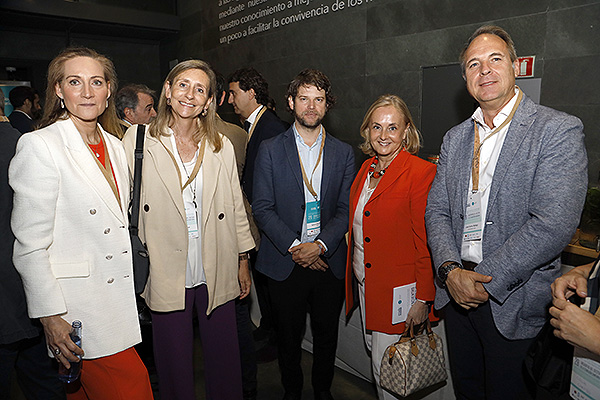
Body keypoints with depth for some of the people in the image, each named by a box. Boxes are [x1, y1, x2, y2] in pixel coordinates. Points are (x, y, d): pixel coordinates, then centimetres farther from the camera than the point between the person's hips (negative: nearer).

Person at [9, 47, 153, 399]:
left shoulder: (114, 145, 9)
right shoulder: (39, 146, -11)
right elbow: (30, 244, -13)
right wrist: (50, 317, -14)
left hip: (120, 300, 6)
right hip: (77, 305, -6)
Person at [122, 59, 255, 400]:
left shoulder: (222, 146, 6)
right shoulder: (139, 138, 0)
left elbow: (236, 207, 8)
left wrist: (243, 260, 8)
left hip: (217, 274, 2)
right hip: (167, 275, -1)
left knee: (225, 359, 12)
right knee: (175, 364, 12)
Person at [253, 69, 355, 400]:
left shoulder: (343, 153, 5)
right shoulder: (270, 150, -1)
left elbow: (346, 209, 1)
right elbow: (262, 208, -5)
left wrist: (320, 245, -14)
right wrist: (294, 246, -14)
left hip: (329, 261, 2)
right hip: (285, 263, -1)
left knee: (327, 334, 14)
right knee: (288, 336, 12)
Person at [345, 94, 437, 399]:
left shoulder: (421, 172, -16)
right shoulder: (366, 168, 6)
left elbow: (427, 242, -16)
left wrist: (423, 298, -14)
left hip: (398, 289, -7)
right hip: (364, 281, 7)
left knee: (385, 368, 5)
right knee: (375, 352, 20)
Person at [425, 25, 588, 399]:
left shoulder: (559, 130, -11)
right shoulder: (455, 138, 8)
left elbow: (553, 224, -21)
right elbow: (437, 210, 4)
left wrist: (485, 281, -19)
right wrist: (451, 270, -11)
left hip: (515, 302, -5)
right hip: (457, 293, 5)